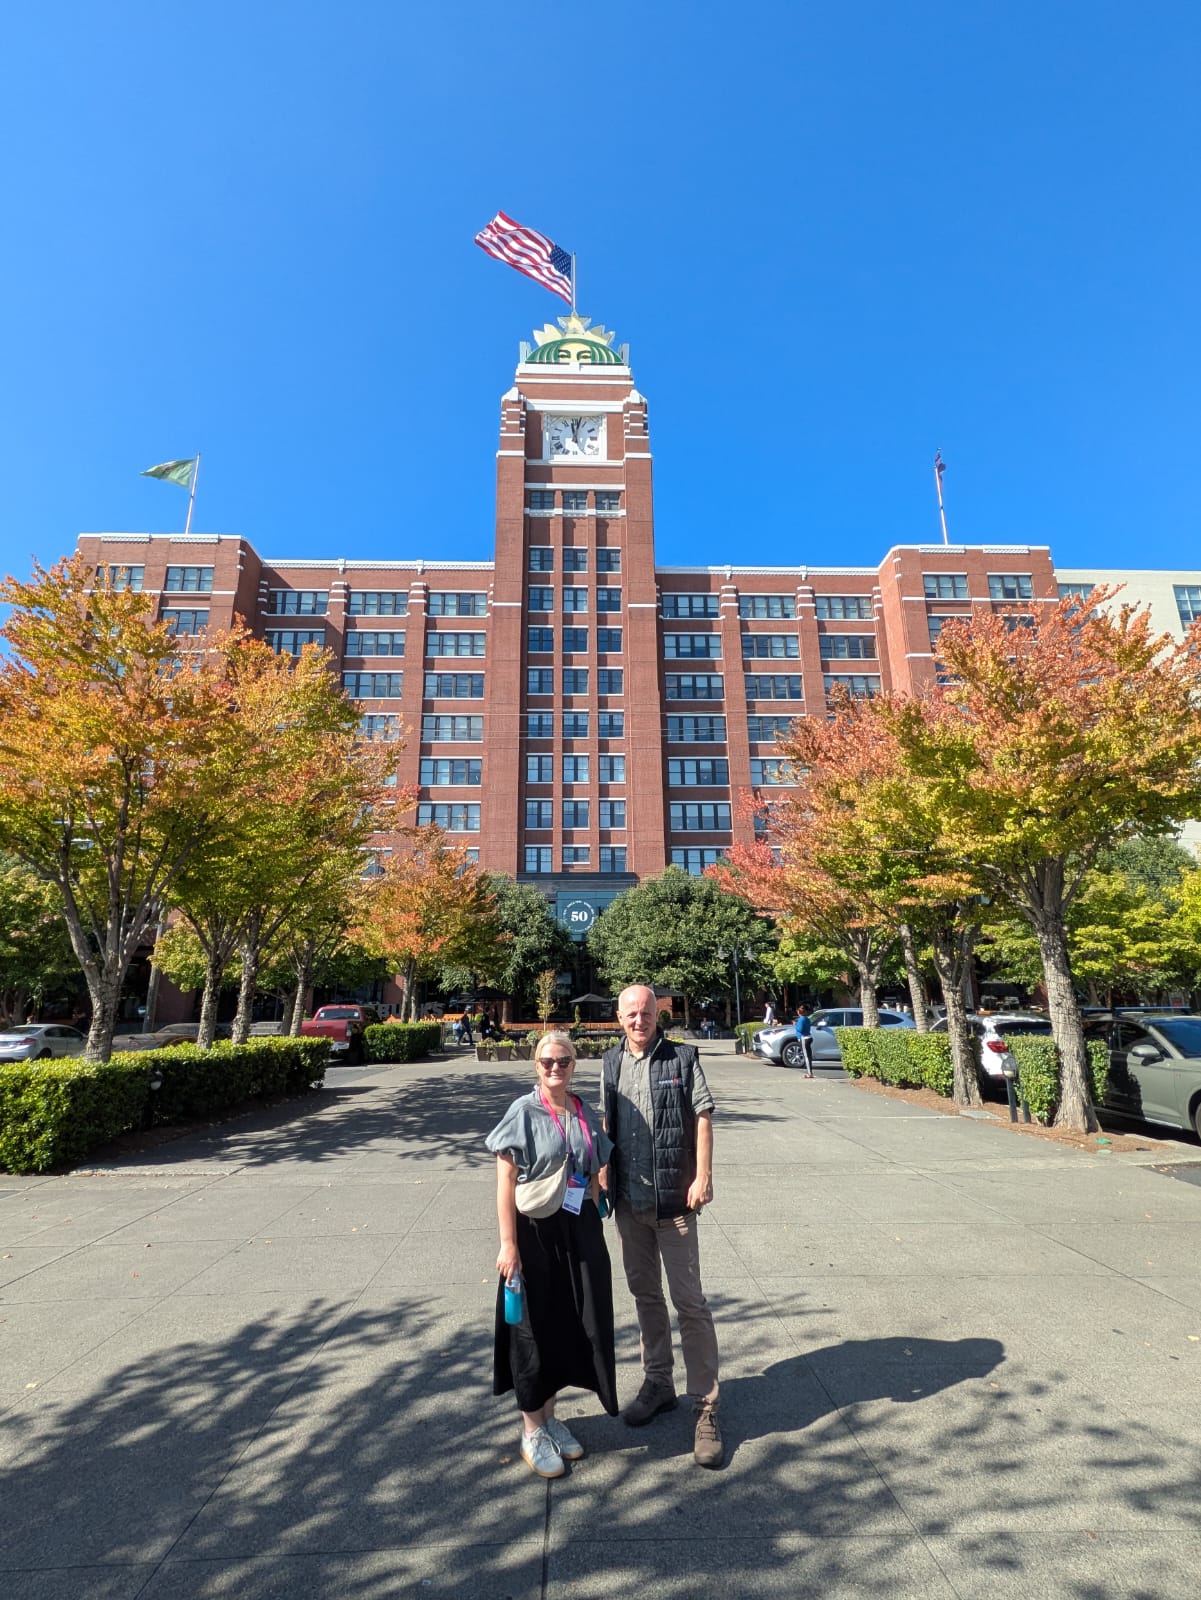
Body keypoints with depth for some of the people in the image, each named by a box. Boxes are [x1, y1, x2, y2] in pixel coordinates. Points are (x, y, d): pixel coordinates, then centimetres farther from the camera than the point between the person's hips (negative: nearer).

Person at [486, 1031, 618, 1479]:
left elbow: (593, 1178, 10)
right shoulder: (523, 1112, -13)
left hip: (579, 1232, 5)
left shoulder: (586, 1115, 2)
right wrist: (508, 1244, -14)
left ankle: (549, 1415, 38)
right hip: (535, 1232, -5)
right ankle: (532, 1430, 31)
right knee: (534, 1328, 9)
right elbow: (505, 1182, -12)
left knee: (572, 1325, 15)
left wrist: (593, 1233, 10)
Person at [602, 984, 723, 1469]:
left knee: (689, 1300, 2)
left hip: (672, 1199, -4)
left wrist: (703, 1176, -14)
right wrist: (604, 1178, 8)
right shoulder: (610, 1063, 4)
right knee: (644, 1293, 18)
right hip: (629, 1199, 4)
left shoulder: (682, 1058, -8)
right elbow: (607, 1125, 11)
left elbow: (703, 1118, -8)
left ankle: (705, 1406, 16)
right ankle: (658, 1383, 36)